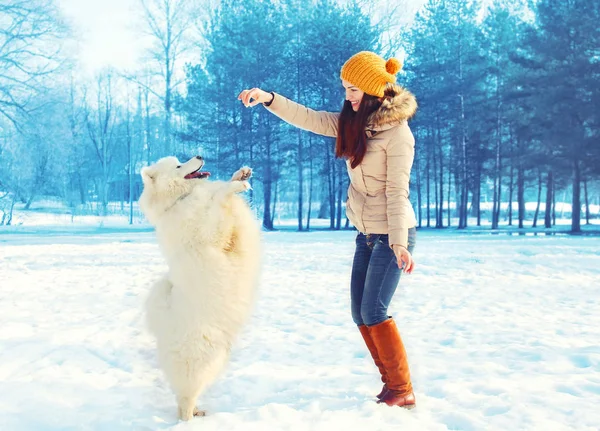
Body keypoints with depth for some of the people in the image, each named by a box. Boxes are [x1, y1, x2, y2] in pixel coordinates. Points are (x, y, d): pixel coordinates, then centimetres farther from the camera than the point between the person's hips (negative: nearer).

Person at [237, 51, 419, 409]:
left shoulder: (397, 131, -17)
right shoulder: (353, 122, 5)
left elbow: (397, 191, -21)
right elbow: (308, 118, 2)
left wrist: (399, 244, -23)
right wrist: (268, 98, -11)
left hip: (392, 235, -8)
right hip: (366, 234, 8)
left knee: (374, 311, -10)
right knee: (360, 313, 8)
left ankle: (403, 391, 2)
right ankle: (391, 381, 18)